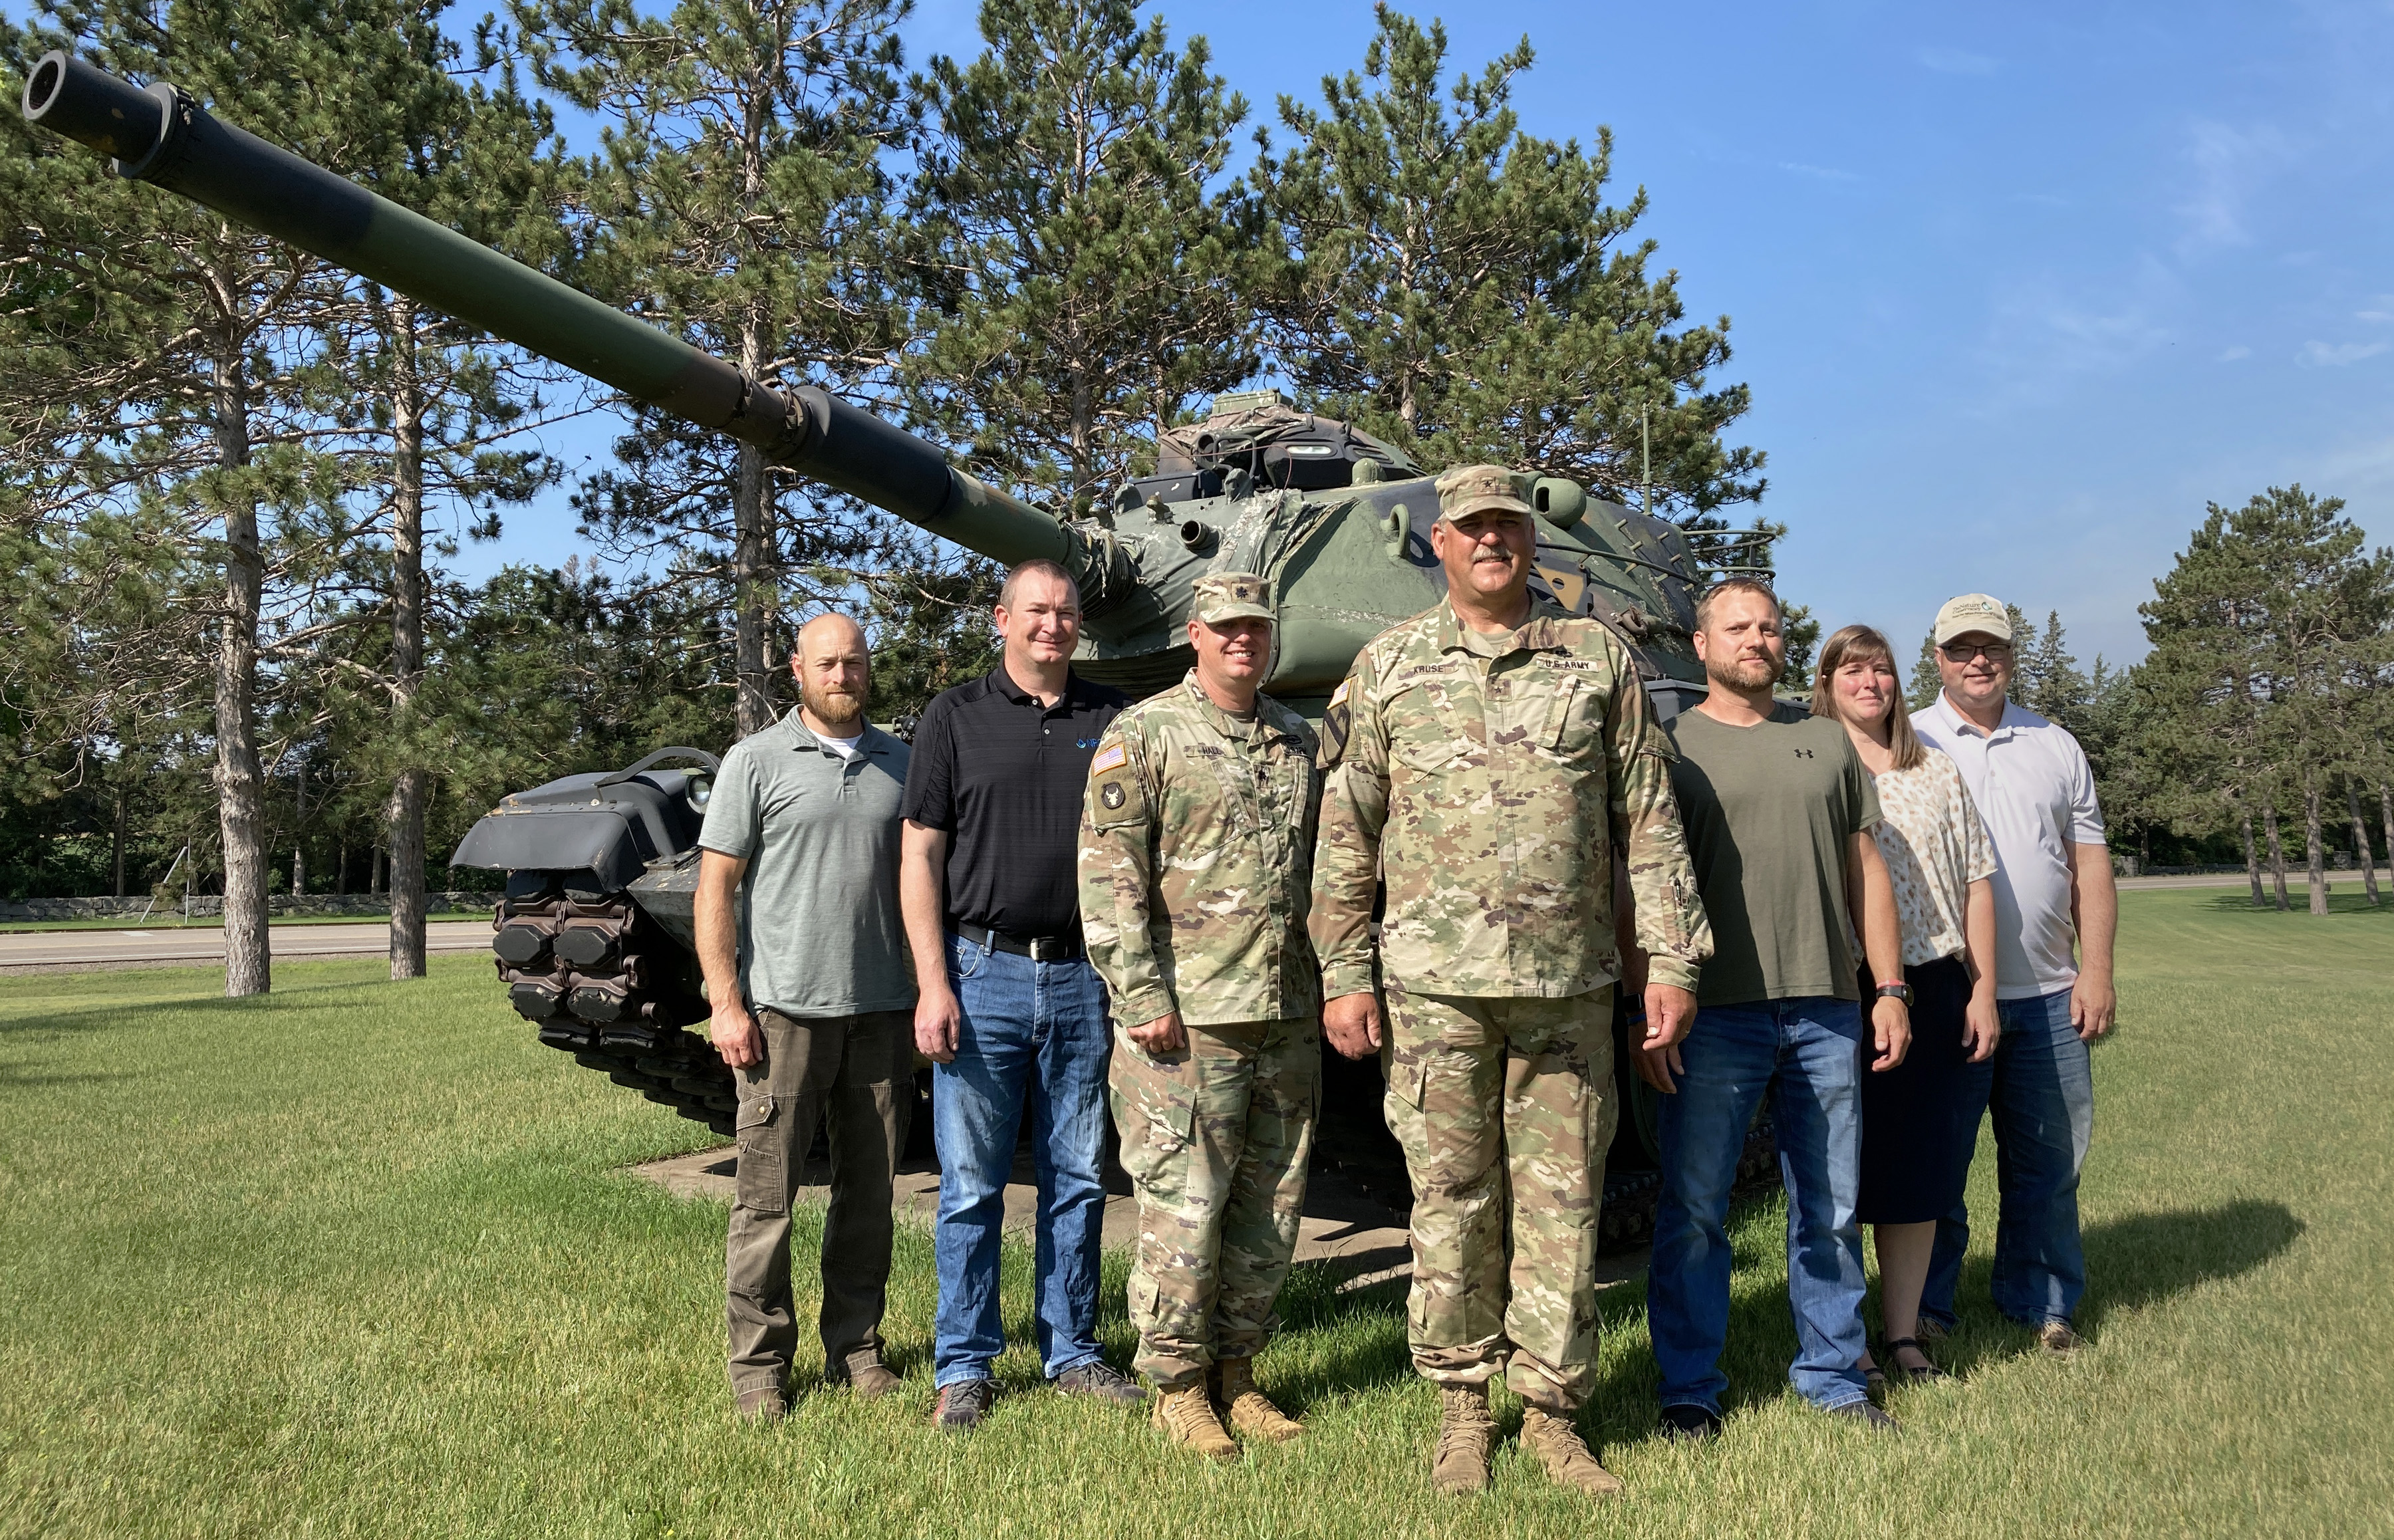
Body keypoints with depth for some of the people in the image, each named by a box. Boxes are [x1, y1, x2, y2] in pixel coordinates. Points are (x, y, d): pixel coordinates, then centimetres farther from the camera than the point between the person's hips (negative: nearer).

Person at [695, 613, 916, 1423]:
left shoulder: (899, 763, 11)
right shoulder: (757, 760, 1)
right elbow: (715, 885, -2)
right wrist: (725, 1004, -9)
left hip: (882, 1012, 4)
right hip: (783, 1011, -3)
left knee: (869, 1194, 10)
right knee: (767, 1195, 1)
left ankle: (856, 1347, 23)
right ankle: (759, 1364, 13)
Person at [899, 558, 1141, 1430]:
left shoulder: (1112, 719, 8)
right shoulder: (955, 718, 3)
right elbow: (921, 858, 0)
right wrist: (933, 987, -8)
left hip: (1083, 977, 2)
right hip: (983, 974, -2)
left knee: (1078, 1181, 11)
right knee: (971, 1186, 4)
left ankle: (1071, 1351, 25)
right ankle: (965, 1367, 18)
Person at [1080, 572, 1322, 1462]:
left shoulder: (1299, 743, 15)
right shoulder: (1143, 736, -3)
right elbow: (1108, 876, -9)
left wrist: (1331, 984, 14)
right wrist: (1144, 999, -14)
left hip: (1289, 1020, 6)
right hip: (1188, 1020, -6)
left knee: (1271, 1206, 11)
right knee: (1184, 1205, 0)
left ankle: (1235, 1369, 27)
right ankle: (1177, 1383, 16)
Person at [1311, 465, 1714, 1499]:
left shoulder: (1599, 659, 9)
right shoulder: (1388, 668, 7)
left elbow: (1649, 821, 8)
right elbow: (1345, 834, 6)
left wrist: (1672, 958, 2)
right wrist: (1343, 973, 0)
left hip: (1570, 986, 1)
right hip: (1433, 984, 0)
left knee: (1562, 1201, 7)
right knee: (1451, 1200, 7)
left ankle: (1553, 1410, 22)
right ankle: (1461, 1405, 22)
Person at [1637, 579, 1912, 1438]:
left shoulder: (1826, 742, 15)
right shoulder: (1672, 747, 3)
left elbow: (1866, 872, 16)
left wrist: (1889, 989, 8)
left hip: (1827, 1012, 4)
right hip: (1715, 1015, -3)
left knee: (1830, 1211, 11)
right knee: (1692, 1211, 1)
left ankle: (1834, 1379, 25)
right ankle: (1689, 1391, 13)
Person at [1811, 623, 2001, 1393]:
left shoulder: (1939, 774, 14)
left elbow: (1976, 882, 12)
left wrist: (1984, 988, 5)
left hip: (1934, 988, 4)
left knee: (1924, 1163, 8)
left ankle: (1903, 1332, 20)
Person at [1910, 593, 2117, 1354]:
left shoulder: (2057, 747, 13)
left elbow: (2089, 861, 12)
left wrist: (2096, 968, 3)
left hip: (2049, 994, 4)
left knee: (2050, 1159, 10)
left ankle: (2041, 1303, 26)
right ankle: (1924, 1309, 15)